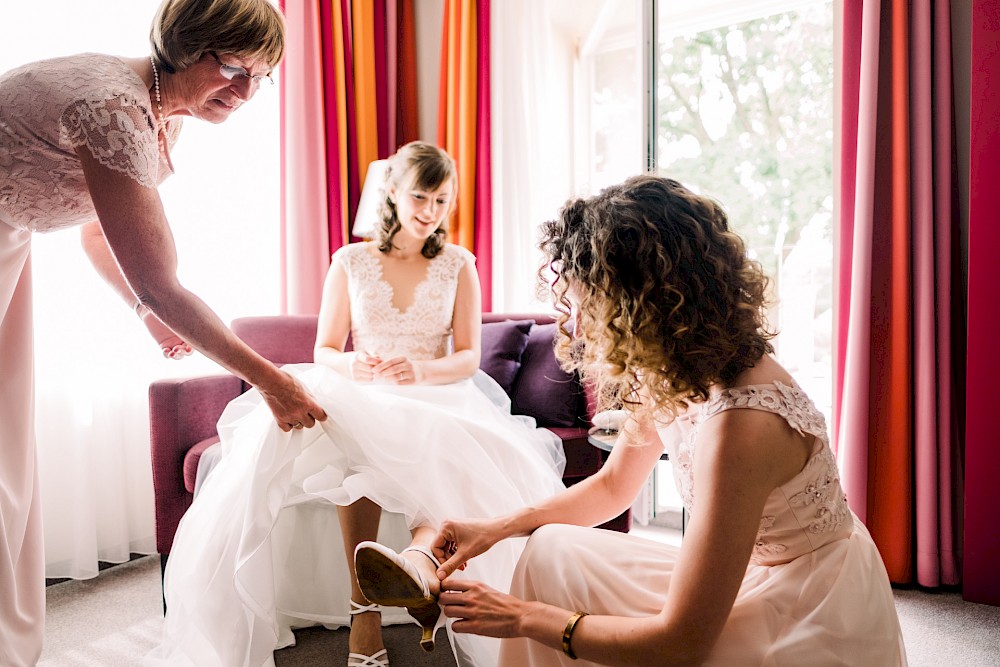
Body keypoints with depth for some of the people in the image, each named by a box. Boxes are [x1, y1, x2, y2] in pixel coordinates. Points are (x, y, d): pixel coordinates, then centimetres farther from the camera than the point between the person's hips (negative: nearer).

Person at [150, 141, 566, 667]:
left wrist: (419, 371, -19)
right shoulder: (350, 262, 9)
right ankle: (363, 608, -32)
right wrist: (353, 367, -16)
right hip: (363, 398, 0)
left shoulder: (459, 265, 10)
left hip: (437, 400, 1)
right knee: (354, 441, -36)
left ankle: (420, 557, -58)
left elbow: (467, 358, 3)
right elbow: (324, 352, 8)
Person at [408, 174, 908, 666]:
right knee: (551, 550, 1)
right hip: (750, 577, 7)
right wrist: (497, 528, 0)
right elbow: (612, 486, 9)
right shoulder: (671, 374, -7)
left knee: (555, 562, -10)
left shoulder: (738, 420, -32)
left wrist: (526, 618, -18)